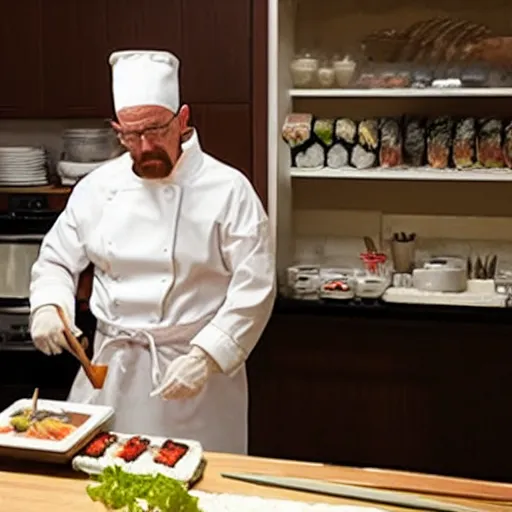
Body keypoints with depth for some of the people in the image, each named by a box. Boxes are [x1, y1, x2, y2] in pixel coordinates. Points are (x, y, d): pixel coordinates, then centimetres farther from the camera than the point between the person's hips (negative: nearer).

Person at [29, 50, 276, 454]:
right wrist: (49, 305, -9)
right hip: (111, 367, 4)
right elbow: (57, 260, 12)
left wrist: (204, 357, -21)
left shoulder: (228, 189, -11)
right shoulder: (97, 187, 2)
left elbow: (254, 288, -13)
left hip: (196, 367, -3)